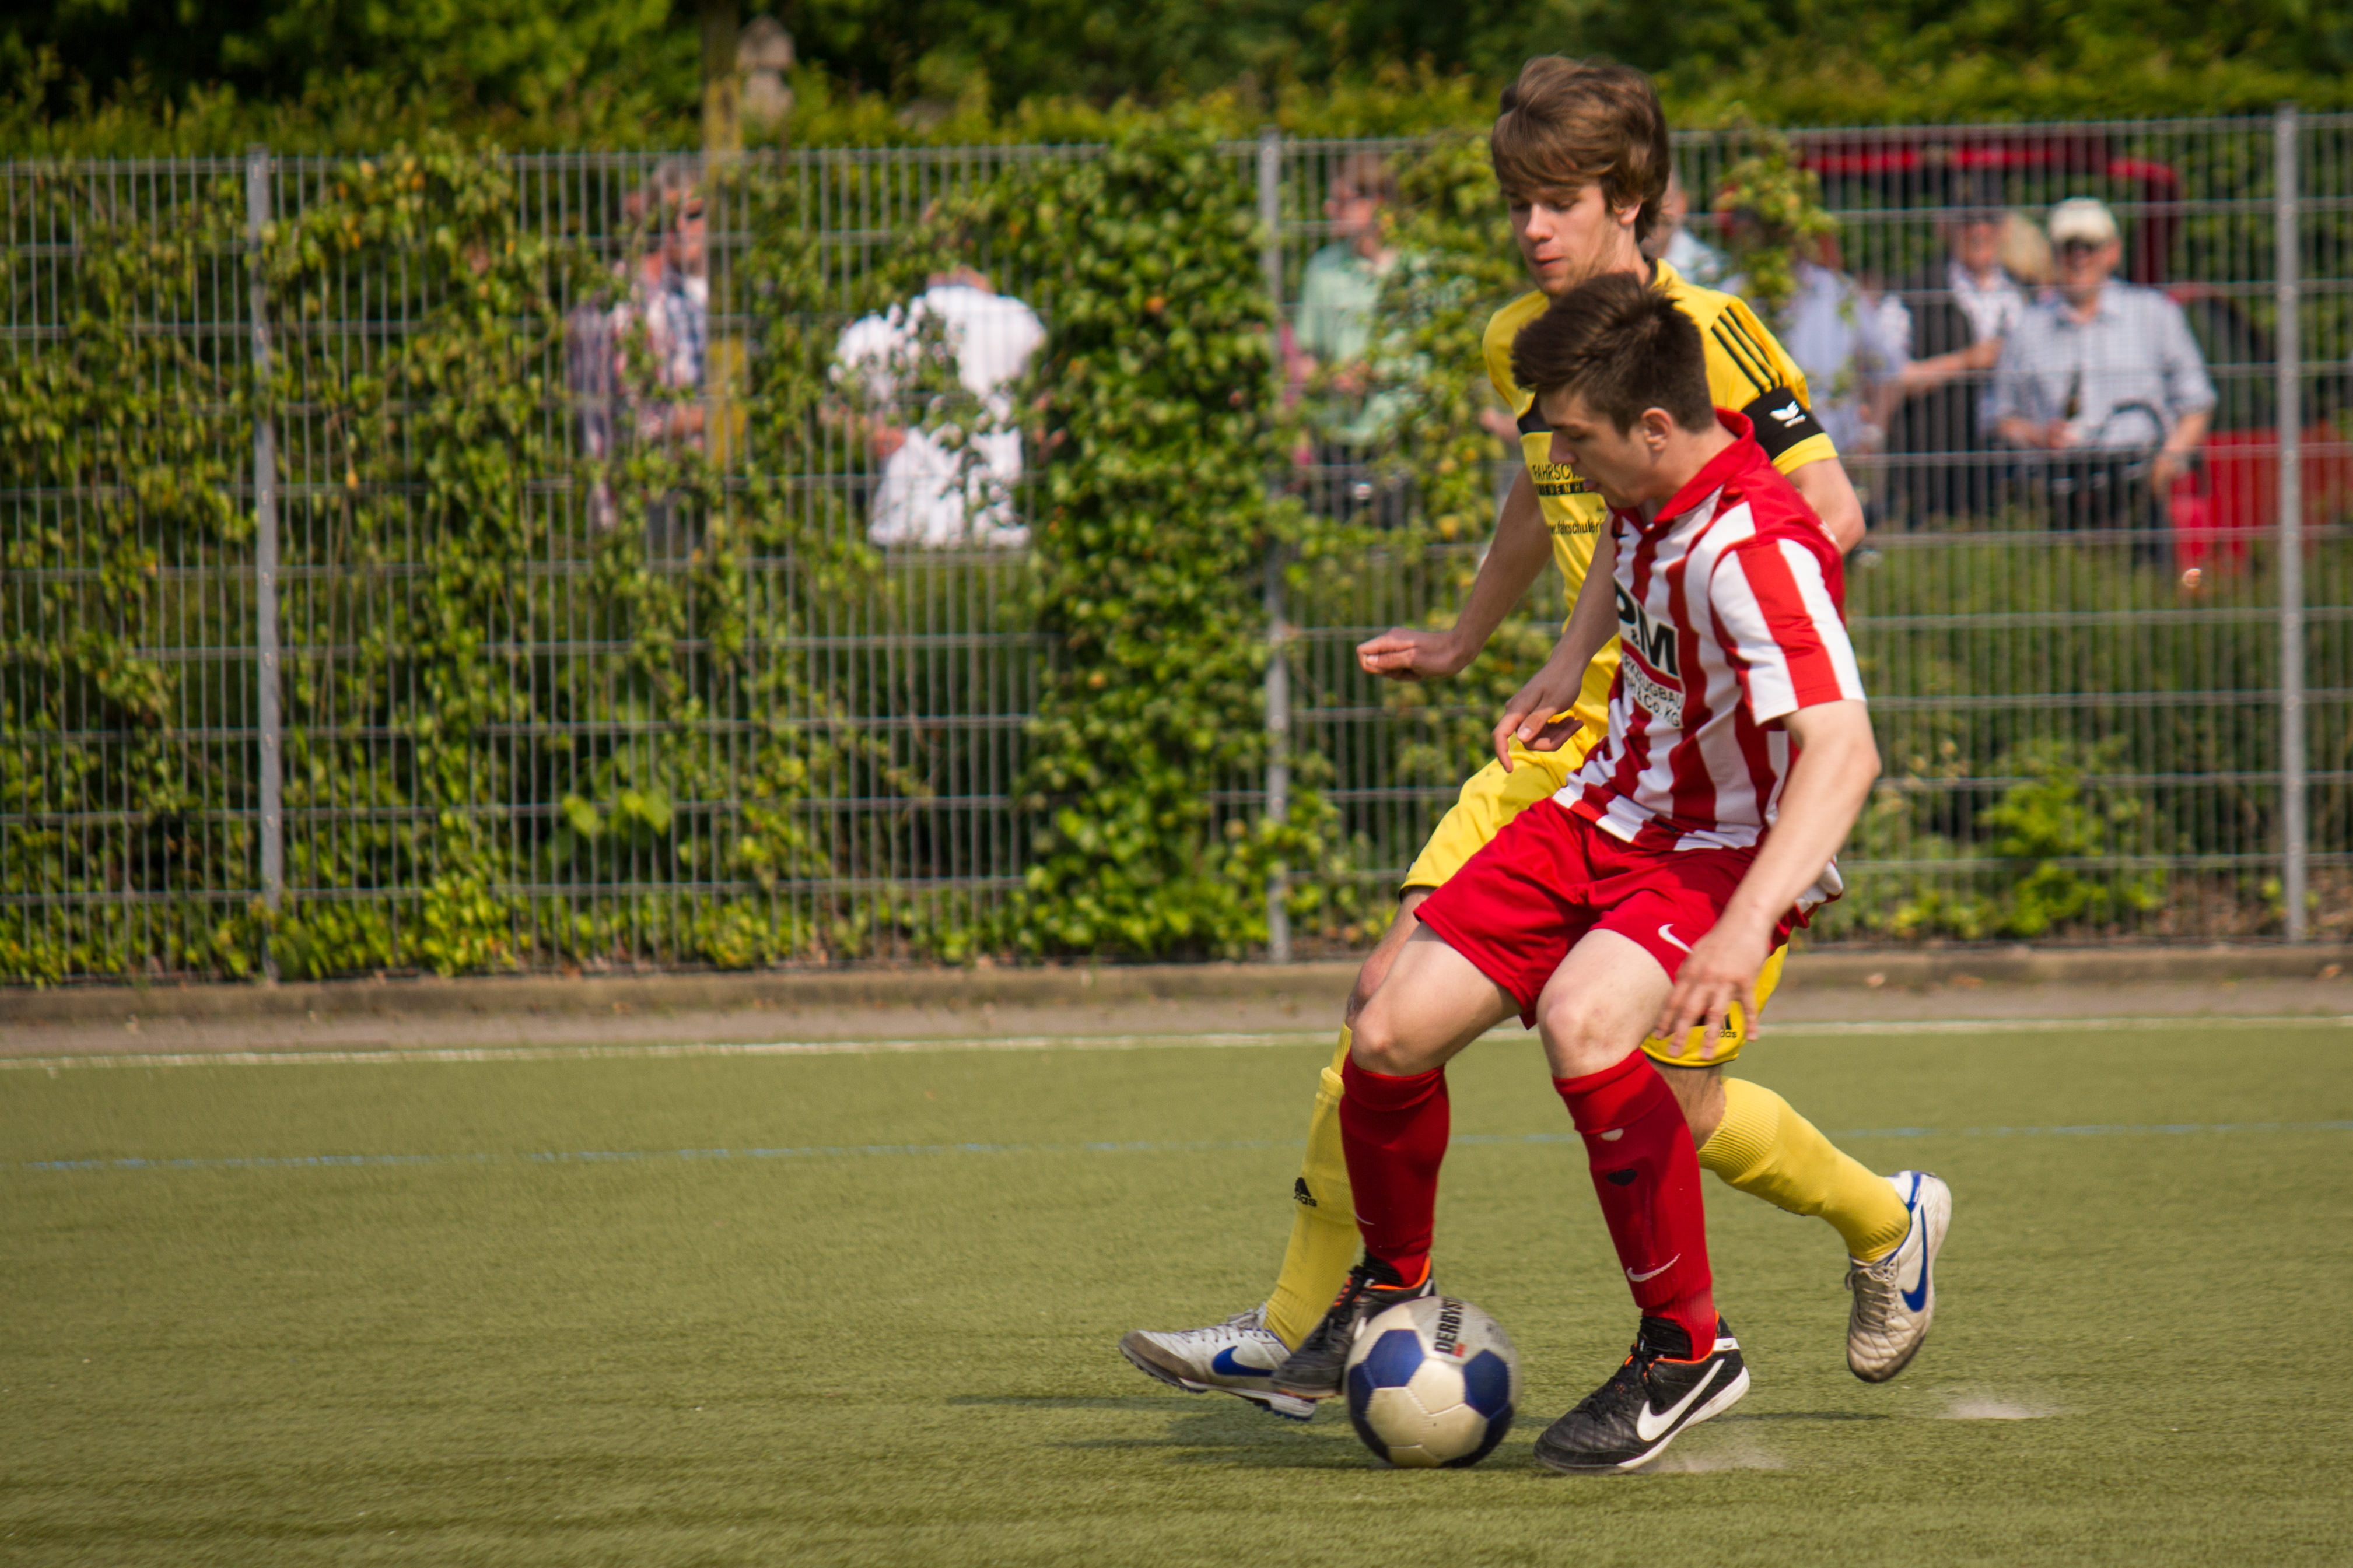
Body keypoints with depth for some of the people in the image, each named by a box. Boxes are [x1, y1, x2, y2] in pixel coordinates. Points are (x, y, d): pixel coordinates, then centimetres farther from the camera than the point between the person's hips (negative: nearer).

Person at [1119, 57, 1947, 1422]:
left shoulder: (1706, 333, -12)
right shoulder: (1524, 346, 9)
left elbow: (1832, 514, -14)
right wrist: (1463, 644, 37)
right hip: (1574, 743, 7)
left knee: (1679, 1098, -5)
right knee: (1395, 994, -6)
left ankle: (1885, 1225, 26)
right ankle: (1296, 1328, -1)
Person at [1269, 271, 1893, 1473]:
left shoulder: (1752, 550, -30)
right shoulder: (1650, 484, -4)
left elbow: (1843, 752, -42)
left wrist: (1747, 926, -51)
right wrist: (1571, 663, 22)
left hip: (1726, 852, -8)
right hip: (1610, 810, 8)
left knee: (1582, 1021, -35)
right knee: (1391, 1035, -2)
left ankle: (1686, 1349, -20)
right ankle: (1392, 1284, 28)